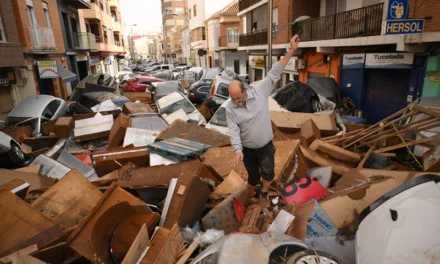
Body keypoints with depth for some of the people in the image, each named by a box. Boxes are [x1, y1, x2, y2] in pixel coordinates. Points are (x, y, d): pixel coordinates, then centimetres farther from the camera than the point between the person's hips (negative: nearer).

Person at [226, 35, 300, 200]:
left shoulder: (260, 92, -16)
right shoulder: (230, 109, -15)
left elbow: (274, 73, -18)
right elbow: (234, 131, -16)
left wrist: (291, 51, -22)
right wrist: (238, 151, -30)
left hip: (266, 145, 0)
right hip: (247, 149, 0)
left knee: (268, 172, -14)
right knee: (253, 177, 14)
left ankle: (264, 194, 17)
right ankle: (252, 196, 45)